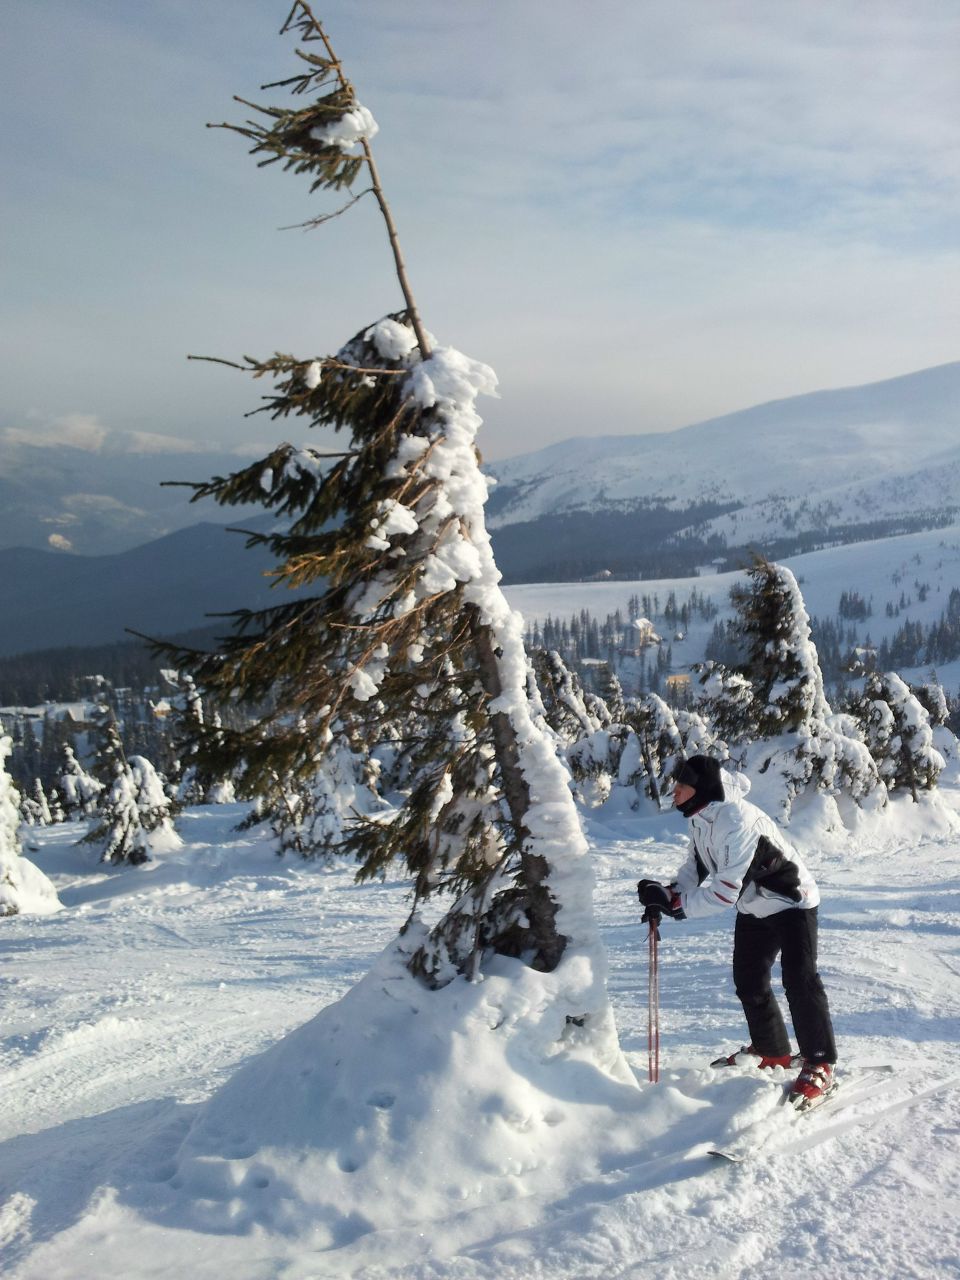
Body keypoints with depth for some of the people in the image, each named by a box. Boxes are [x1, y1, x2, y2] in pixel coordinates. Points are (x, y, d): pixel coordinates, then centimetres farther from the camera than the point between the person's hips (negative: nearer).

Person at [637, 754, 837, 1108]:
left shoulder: (737, 820, -35)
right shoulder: (702, 818, -5)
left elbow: (725, 891, -37)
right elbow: (697, 867, 2)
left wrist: (674, 903, -35)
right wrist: (667, 895, -16)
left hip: (791, 902, -9)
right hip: (754, 907, 10)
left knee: (799, 981, -14)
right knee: (748, 981, 14)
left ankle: (819, 1067, -3)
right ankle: (771, 1051, 32)